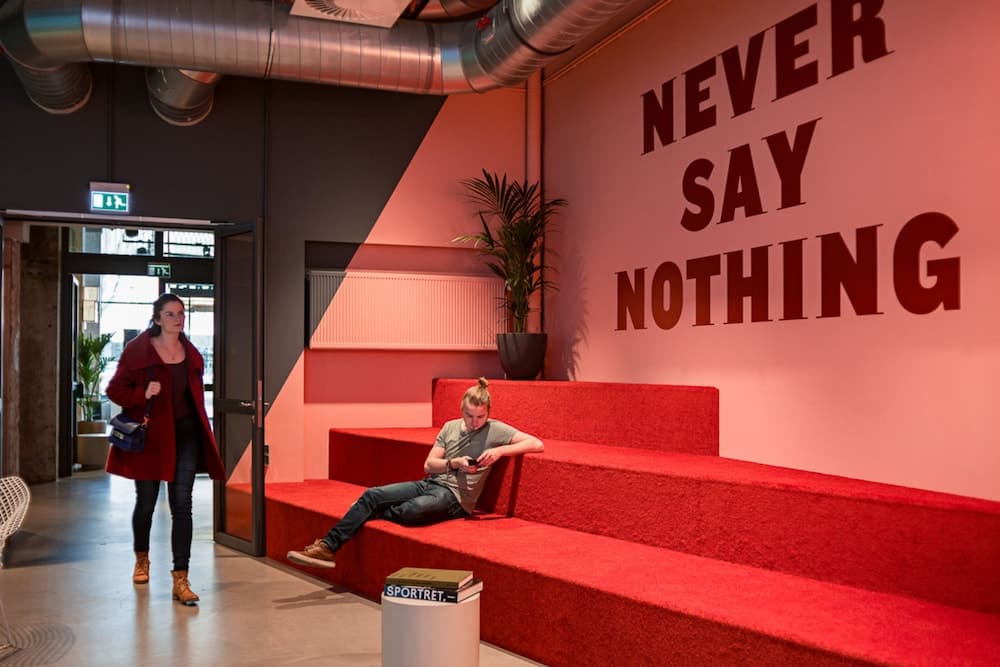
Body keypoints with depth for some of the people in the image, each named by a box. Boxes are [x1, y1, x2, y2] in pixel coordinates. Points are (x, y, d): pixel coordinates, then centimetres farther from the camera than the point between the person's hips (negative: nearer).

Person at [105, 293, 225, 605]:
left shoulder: (190, 353, 9)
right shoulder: (137, 350, -5)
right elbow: (115, 389, -4)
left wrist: (201, 432, 13)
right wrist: (143, 394, -22)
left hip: (185, 434, 2)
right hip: (150, 436, -2)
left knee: (182, 505, -3)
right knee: (146, 502, 12)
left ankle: (181, 579, -1)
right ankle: (141, 559, 40)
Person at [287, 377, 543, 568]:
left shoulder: (496, 430, -2)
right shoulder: (450, 427, 14)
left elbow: (537, 445, -11)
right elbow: (429, 465, 10)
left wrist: (499, 451, -22)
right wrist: (454, 463, -10)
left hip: (455, 496, -6)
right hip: (429, 484, 6)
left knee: (412, 511, -35)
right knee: (372, 495, -14)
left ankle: (372, 514, -3)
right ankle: (327, 546, -15)